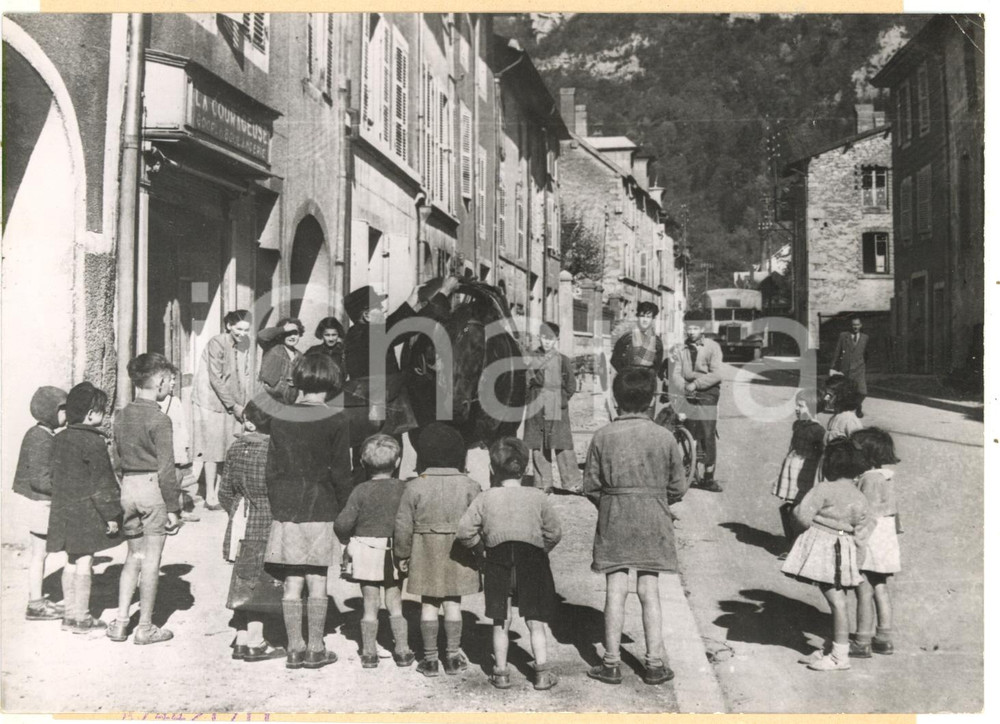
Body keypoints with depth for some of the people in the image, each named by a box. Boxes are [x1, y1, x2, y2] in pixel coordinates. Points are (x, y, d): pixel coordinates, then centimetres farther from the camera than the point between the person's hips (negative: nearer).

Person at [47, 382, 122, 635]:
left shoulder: (60, 439, 9)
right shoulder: (93, 443, -16)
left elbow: (57, 477, 16)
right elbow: (102, 483, -16)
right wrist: (111, 515, -12)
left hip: (64, 509, 8)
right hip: (87, 512, -8)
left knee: (71, 562, 15)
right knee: (84, 562, -2)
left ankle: (70, 614, 23)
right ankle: (81, 618, 4)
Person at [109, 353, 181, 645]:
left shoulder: (121, 415, 8)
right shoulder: (159, 420, -14)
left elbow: (117, 458, 13)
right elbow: (166, 468, -15)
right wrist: (173, 508, -11)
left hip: (127, 486, 7)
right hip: (153, 488, -7)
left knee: (134, 556, 17)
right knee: (151, 559, 4)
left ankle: (120, 623, 16)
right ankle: (145, 627, 11)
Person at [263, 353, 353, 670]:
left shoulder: (280, 420, 4)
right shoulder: (335, 421, -7)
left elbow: (271, 471, 7)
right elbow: (340, 474, -6)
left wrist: (277, 509, 14)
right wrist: (344, 514, 5)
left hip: (286, 511, 3)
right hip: (321, 510, -3)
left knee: (292, 583, 8)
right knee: (317, 582, 4)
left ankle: (294, 648, 13)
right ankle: (315, 649, 10)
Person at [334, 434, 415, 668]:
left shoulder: (361, 491, -8)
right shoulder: (404, 488, -6)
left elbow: (342, 523, -12)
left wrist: (346, 540, 7)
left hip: (367, 552, -1)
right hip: (395, 553, 1)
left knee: (370, 606, 9)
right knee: (395, 605, 13)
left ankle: (369, 653, 15)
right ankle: (402, 651, 15)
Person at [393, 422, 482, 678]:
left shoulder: (415, 486, -8)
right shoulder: (469, 486, -6)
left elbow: (403, 525, -4)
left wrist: (402, 554, 8)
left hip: (425, 551, -1)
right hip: (458, 554, 1)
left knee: (428, 603, 8)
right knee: (453, 602, 10)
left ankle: (430, 658, 13)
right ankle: (453, 656, 15)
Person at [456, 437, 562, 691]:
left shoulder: (485, 498, -2)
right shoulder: (538, 498, -2)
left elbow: (465, 531, -5)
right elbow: (554, 533, -1)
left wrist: (482, 546, 10)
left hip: (498, 563, 0)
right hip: (532, 563, 0)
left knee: (500, 622, 12)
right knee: (535, 622, 10)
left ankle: (500, 672, 17)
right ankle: (542, 672, 8)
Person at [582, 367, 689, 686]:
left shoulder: (602, 436, -6)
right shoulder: (664, 437, -5)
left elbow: (590, 486, -2)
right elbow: (678, 487, 1)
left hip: (613, 519, 0)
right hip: (652, 522, 1)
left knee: (616, 590, 4)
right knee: (649, 591, 7)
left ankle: (612, 663, 9)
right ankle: (655, 663, 12)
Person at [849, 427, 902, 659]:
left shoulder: (870, 478, -19)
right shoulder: (888, 475, 6)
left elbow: (868, 514, -20)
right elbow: (893, 508, 12)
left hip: (871, 536, -9)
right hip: (887, 536, 9)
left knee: (865, 592, -1)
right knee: (881, 589, 16)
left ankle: (863, 642, 4)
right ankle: (884, 638, 24)